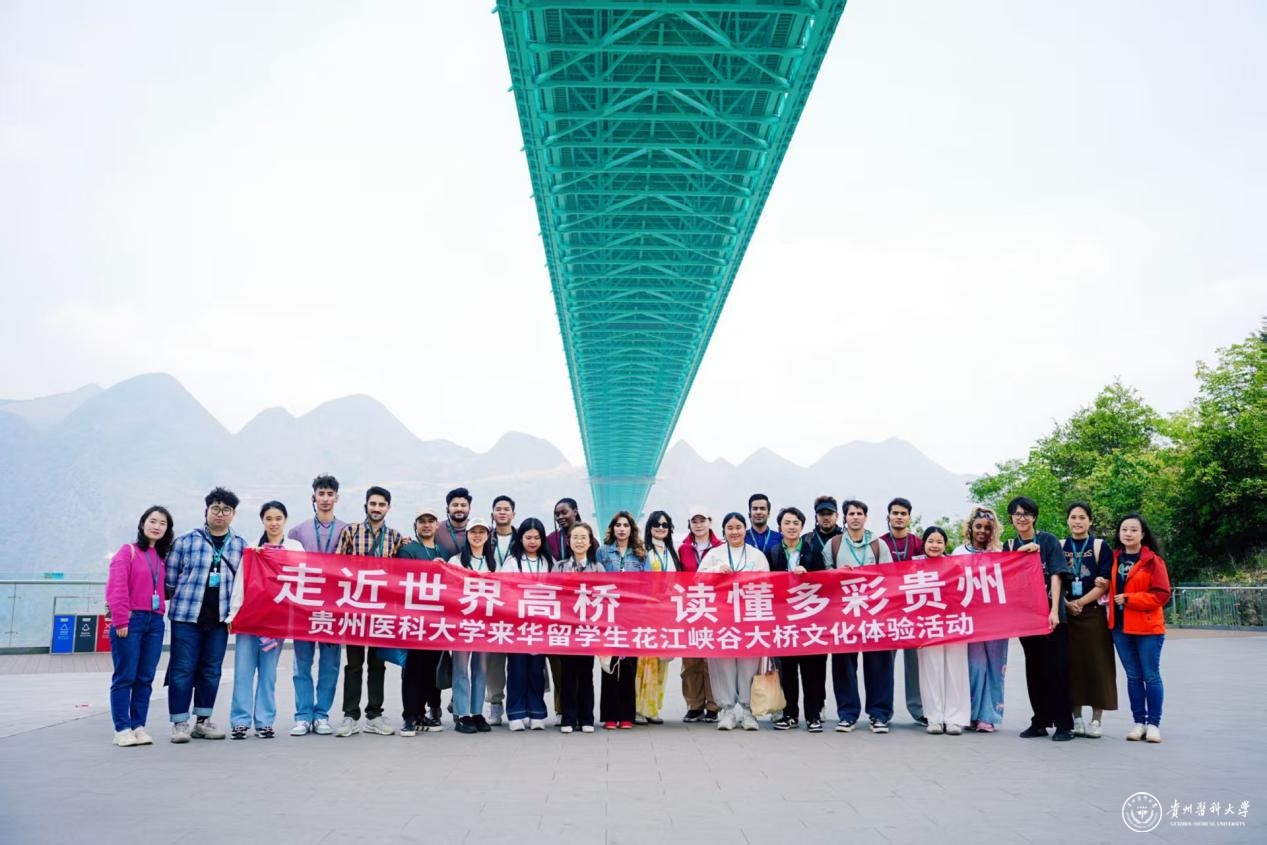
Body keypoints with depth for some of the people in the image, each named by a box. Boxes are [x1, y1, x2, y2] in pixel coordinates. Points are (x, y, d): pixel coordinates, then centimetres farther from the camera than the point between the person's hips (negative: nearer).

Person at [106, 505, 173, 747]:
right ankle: (122, 729, 3)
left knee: (145, 678, 7)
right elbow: (116, 587, -10)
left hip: (154, 622, 6)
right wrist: (120, 620, -15)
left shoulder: (162, 557, 16)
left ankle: (139, 726, 13)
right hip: (130, 620, -6)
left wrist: (160, 613, 7)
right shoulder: (128, 551, -2)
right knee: (125, 677, -2)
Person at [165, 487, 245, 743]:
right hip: (187, 615, -3)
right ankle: (179, 723, 9)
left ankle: (203, 720, 20)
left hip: (220, 618, 3)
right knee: (183, 669, 0)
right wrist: (182, 599, 1)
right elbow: (170, 578, 5)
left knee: (212, 671, 9)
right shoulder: (185, 541, 2)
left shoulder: (241, 546, 10)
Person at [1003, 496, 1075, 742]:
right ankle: (1040, 722, 14)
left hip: (1051, 613, -3)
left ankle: (1064, 724, 2)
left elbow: (1056, 575, -7)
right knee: (1034, 668, 6)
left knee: (1056, 668, -5)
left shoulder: (1048, 540, 0)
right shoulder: (1009, 546, 10)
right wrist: (1020, 552, -15)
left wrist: (1054, 611, -16)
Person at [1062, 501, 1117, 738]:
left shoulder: (1100, 546, 1)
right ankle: (1076, 717, 13)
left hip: (1094, 614, -2)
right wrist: (1066, 604, -10)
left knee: (1096, 665, 0)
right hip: (1066, 614, 2)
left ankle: (1097, 719, 9)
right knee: (1072, 664, 4)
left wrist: (1081, 602, -13)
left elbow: (1105, 582, -6)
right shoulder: (1060, 547, 8)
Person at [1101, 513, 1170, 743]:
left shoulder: (1153, 560, -7)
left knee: (1151, 676, 3)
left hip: (1148, 628, -4)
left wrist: (1128, 598, -16)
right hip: (1120, 626, 4)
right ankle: (1139, 722, 16)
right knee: (1133, 676, 10)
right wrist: (1105, 585, 0)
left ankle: (1154, 723, 11)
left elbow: (1162, 595, -12)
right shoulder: (1114, 558, 8)